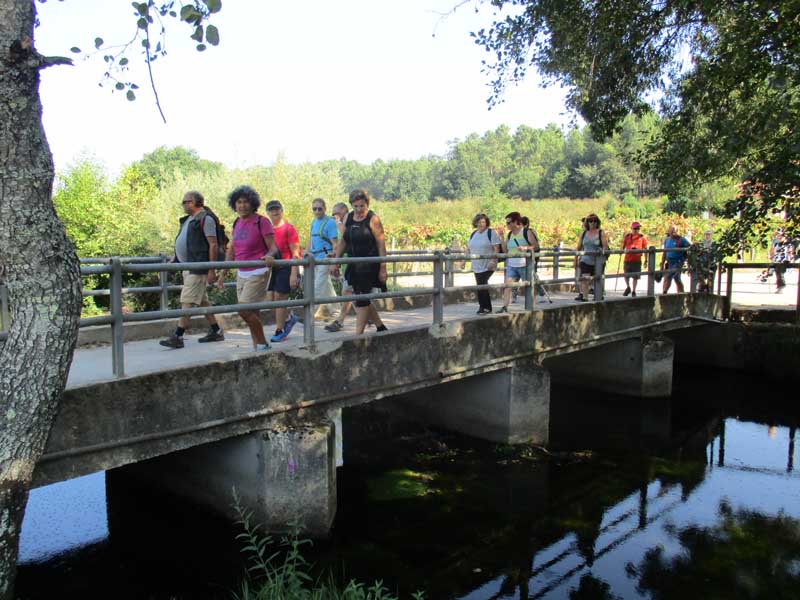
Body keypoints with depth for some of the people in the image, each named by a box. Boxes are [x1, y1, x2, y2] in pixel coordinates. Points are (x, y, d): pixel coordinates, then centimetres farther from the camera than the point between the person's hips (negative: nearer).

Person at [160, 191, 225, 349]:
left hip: (198, 268, -10)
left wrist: (211, 270, -21)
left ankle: (178, 337, -11)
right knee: (202, 300, 14)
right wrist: (175, 259, 21)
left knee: (187, 301, -11)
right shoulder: (189, 219, 17)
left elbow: (213, 245, -17)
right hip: (188, 267, 10)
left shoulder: (206, 219, -13)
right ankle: (215, 332, 23)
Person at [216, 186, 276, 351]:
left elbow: (273, 247, -12)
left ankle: (262, 344, 3)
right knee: (252, 312, 9)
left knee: (244, 310, -13)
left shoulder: (262, 222, -10)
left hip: (257, 273, -7)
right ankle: (257, 347, 17)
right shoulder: (237, 224, 10)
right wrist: (222, 274, 15)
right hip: (241, 273, 7)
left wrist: (268, 256, -35)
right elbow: (231, 251, 16)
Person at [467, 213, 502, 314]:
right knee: (482, 286, 8)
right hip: (476, 266, 6)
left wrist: (493, 261, -20)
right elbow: (469, 248, 20)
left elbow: (497, 248, -11)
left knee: (481, 285, -11)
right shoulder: (473, 234, 14)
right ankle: (487, 307, 16)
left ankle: (483, 307, 1)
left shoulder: (491, 233, -6)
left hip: (487, 266, -6)